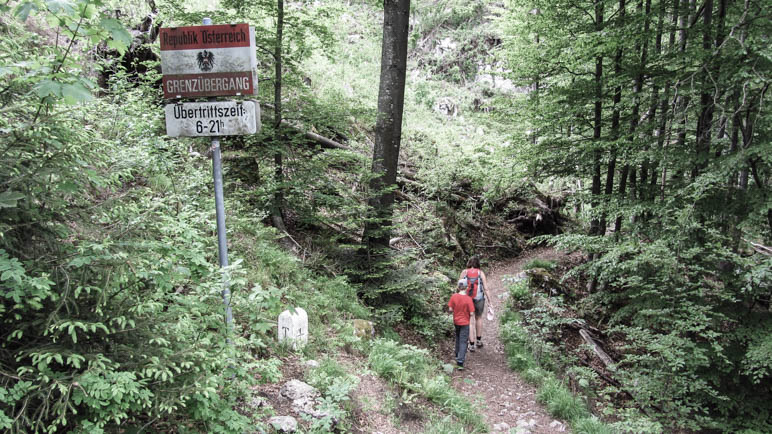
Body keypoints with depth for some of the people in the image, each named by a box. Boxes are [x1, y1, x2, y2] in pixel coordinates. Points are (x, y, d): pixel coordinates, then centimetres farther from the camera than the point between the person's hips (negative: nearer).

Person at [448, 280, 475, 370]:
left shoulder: (454, 296, -11)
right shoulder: (468, 299, -20)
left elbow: (450, 309, -6)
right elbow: (471, 313, -18)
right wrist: (467, 312, 3)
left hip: (456, 321, 4)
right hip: (465, 322, -4)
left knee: (458, 337, 27)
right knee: (463, 341, 1)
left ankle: (457, 354, 43)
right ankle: (460, 362, -5)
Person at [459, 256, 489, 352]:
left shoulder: (464, 272, -6)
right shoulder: (481, 273, -7)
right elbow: (486, 288, -8)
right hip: (479, 300, 1)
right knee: (478, 318, 26)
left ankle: (472, 345, 12)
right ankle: (479, 341, 36)